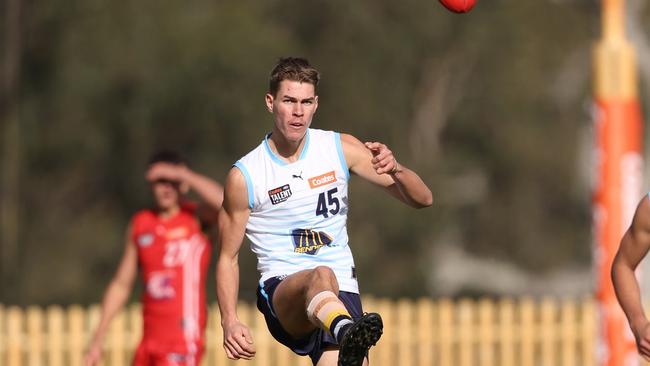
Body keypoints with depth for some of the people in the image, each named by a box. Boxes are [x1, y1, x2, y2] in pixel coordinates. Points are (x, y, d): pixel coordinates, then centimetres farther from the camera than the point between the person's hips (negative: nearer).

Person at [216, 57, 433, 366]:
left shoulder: (341, 149, 5)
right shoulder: (243, 176, -1)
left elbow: (422, 199, 6)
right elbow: (228, 257, 7)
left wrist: (395, 170, -16)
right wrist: (230, 322, -7)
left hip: (341, 295, 4)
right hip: (281, 290, -4)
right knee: (322, 276, -38)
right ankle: (349, 333, -73)